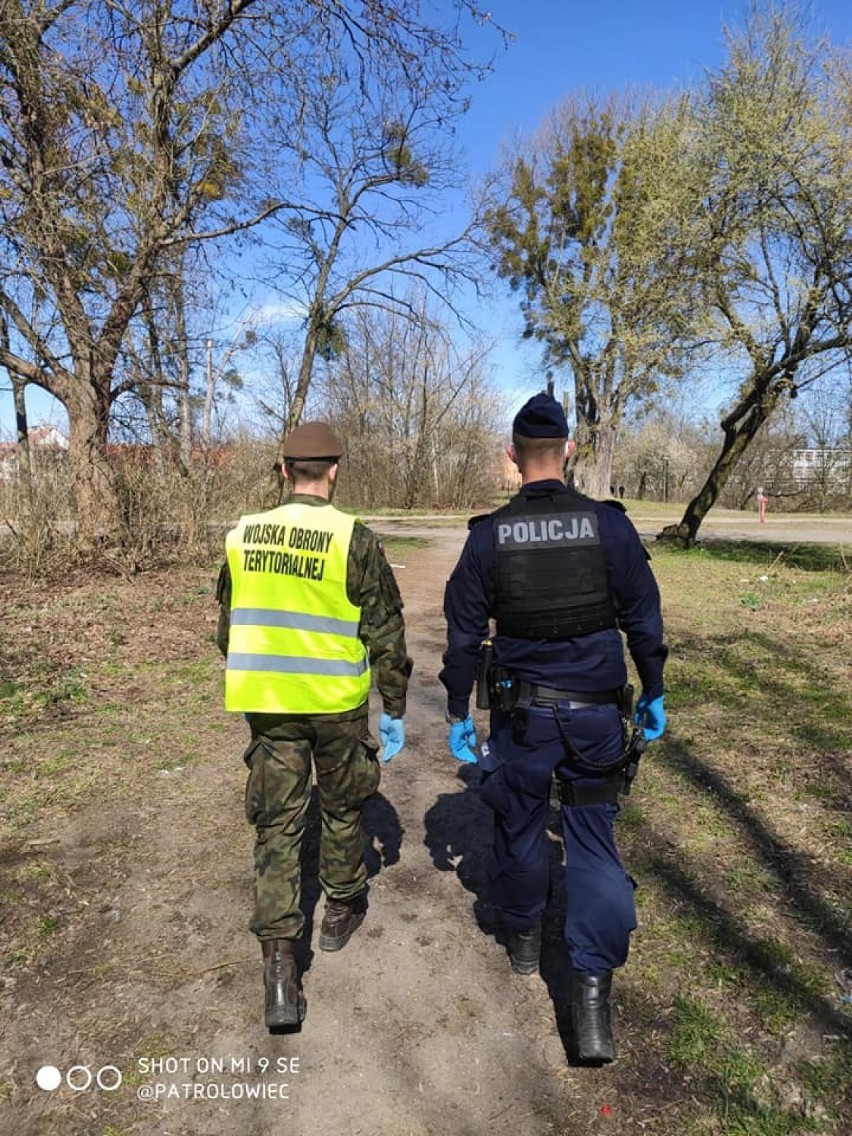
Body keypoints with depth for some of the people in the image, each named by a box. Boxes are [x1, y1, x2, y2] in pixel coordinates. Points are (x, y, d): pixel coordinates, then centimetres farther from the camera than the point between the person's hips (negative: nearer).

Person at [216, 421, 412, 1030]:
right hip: (338, 706, -2)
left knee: (278, 825, 11)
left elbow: (228, 626, 10)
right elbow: (387, 635, -10)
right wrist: (396, 712, 1)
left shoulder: (243, 536, 0)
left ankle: (280, 964, 9)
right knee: (342, 808, 21)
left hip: (267, 705, 3)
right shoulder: (356, 540, -13)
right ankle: (342, 911, 40)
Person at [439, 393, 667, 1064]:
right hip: (596, 712, 0)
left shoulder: (489, 536, -7)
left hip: (522, 712, 0)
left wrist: (458, 714, 8)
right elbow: (643, 619, -2)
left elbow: (464, 635, -2)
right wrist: (653, 695, 12)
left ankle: (524, 937, 43)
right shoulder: (610, 524, -8)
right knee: (594, 840, 11)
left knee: (519, 825, 20)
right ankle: (592, 991, 8)